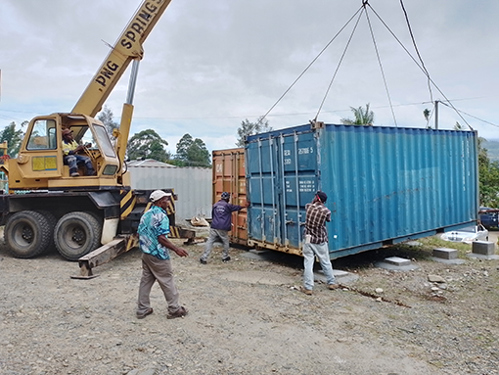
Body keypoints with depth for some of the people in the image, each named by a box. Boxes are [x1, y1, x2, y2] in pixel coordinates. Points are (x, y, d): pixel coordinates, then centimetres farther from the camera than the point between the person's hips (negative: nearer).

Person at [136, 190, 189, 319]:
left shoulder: (146, 215, 10)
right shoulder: (161, 215, -17)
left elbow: (140, 233, 14)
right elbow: (161, 238, -23)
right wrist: (176, 249, -20)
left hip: (145, 254, 9)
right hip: (158, 255, -8)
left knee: (146, 281, 14)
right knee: (167, 281, 2)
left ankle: (142, 309, 22)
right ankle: (174, 310, 12)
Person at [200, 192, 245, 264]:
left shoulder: (215, 205, 12)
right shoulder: (228, 205, 0)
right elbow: (237, 207, 15)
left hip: (214, 227, 3)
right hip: (223, 228, -3)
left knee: (210, 242, 1)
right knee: (226, 242, 16)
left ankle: (204, 258, -6)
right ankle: (225, 257, 25)